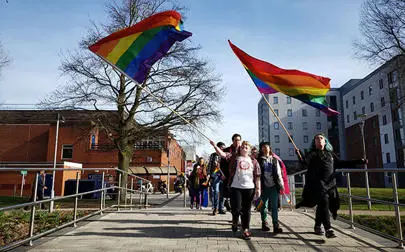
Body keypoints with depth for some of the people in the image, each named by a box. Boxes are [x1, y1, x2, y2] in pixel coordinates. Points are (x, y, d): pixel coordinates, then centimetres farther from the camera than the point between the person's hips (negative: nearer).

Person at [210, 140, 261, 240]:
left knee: (246, 210, 6)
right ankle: (235, 221, 27)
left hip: (249, 188, 2)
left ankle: (245, 230, 18)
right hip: (236, 187, -2)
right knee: (236, 208, -5)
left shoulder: (253, 161, 12)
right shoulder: (234, 157, 7)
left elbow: (257, 176, 10)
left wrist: (258, 188, 4)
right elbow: (222, 154, -6)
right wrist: (215, 146, -21)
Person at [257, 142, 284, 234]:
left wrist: (281, 185, 8)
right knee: (264, 206, 7)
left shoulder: (274, 160, 12)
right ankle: (264, 223, 20)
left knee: (275, 206, -1)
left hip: (274, 186, 2)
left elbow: (278, 173, 13)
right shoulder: (259, 160, 2)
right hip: (264, 187, -2)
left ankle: (276, 225, 0)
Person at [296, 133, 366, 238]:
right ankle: (328, 230, -16)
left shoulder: (330, 154, 19)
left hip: (330, 184, 5)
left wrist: (359, 162, 23)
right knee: (324, 204, -16)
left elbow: (341, 163, 24)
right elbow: (305, 164, -10)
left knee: (322, 206, 13)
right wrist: (300, 156, -30)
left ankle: (317, 226, 29)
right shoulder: (312, 154, 2)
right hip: (318, 184, -5)